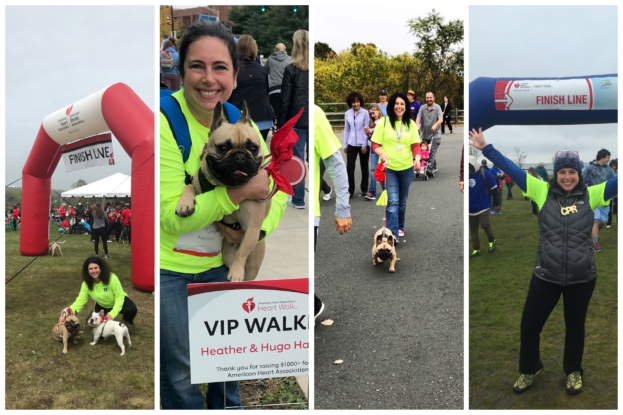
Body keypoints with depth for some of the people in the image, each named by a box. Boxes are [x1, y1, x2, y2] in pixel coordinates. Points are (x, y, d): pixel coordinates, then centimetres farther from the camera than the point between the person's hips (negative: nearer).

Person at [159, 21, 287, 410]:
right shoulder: (166, 122, -22)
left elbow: (278, 190, 2)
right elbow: (172, 216, -25)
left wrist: (258, 227, -17)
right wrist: (240, 192, -31)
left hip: (220, 261, 5)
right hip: (168, 267, -5)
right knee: (180, 372, 12)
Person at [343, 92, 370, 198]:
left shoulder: (365, 113, -7)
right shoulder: (347, 114, 3)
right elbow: (346, 130, 9)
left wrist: (364, 145, -10)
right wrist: (345, 145, 8)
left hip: (363, 144, -2)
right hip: (351, 144, 2)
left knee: (364, 167, 10)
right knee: (350, 167, -1)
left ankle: (364, 189, 23)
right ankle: (350, 190, 8)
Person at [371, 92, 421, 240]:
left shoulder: (411, 123, 5)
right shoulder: (384, 122, -4)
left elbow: (415, 145, 2)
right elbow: (375, 144, -4)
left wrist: (417, 158, -16)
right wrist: (382, 154, -22)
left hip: (406, 168, 4)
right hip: (388, 168, -3)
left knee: (402, 202, 17)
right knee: (393, 201, -14)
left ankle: (400, 227, 36)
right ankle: (392, 234, -15)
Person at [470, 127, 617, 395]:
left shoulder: (591, 195, -2)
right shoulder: (543, 192, -3)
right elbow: (512, 170, -3)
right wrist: (485, 149, -4)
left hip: (582, 278, 0)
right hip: (545, 276, 0)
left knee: (575, 327, 18)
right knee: (529, 325, 9)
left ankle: (573, 371, 43)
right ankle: (529, 369, 36)